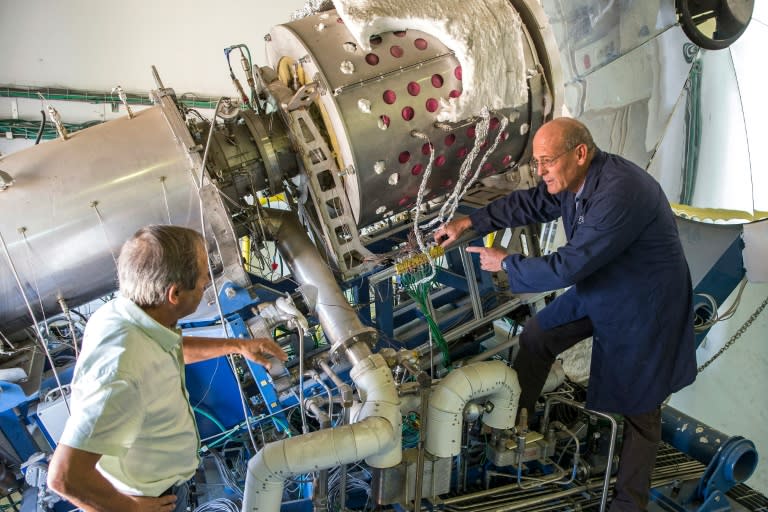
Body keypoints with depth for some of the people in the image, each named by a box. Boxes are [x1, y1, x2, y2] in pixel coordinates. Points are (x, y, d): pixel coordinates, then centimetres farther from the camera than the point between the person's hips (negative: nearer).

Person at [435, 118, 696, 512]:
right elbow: (529, 203, 9)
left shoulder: (620, 194, -36)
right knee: (536, 337, 12)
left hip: (642, 306, -8)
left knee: (638, 406, 7)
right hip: (598, 289, 8)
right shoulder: (574, 178, -9)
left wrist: (506, 263, -20)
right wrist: (470, 222, 3)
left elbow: (567, 267, -34)